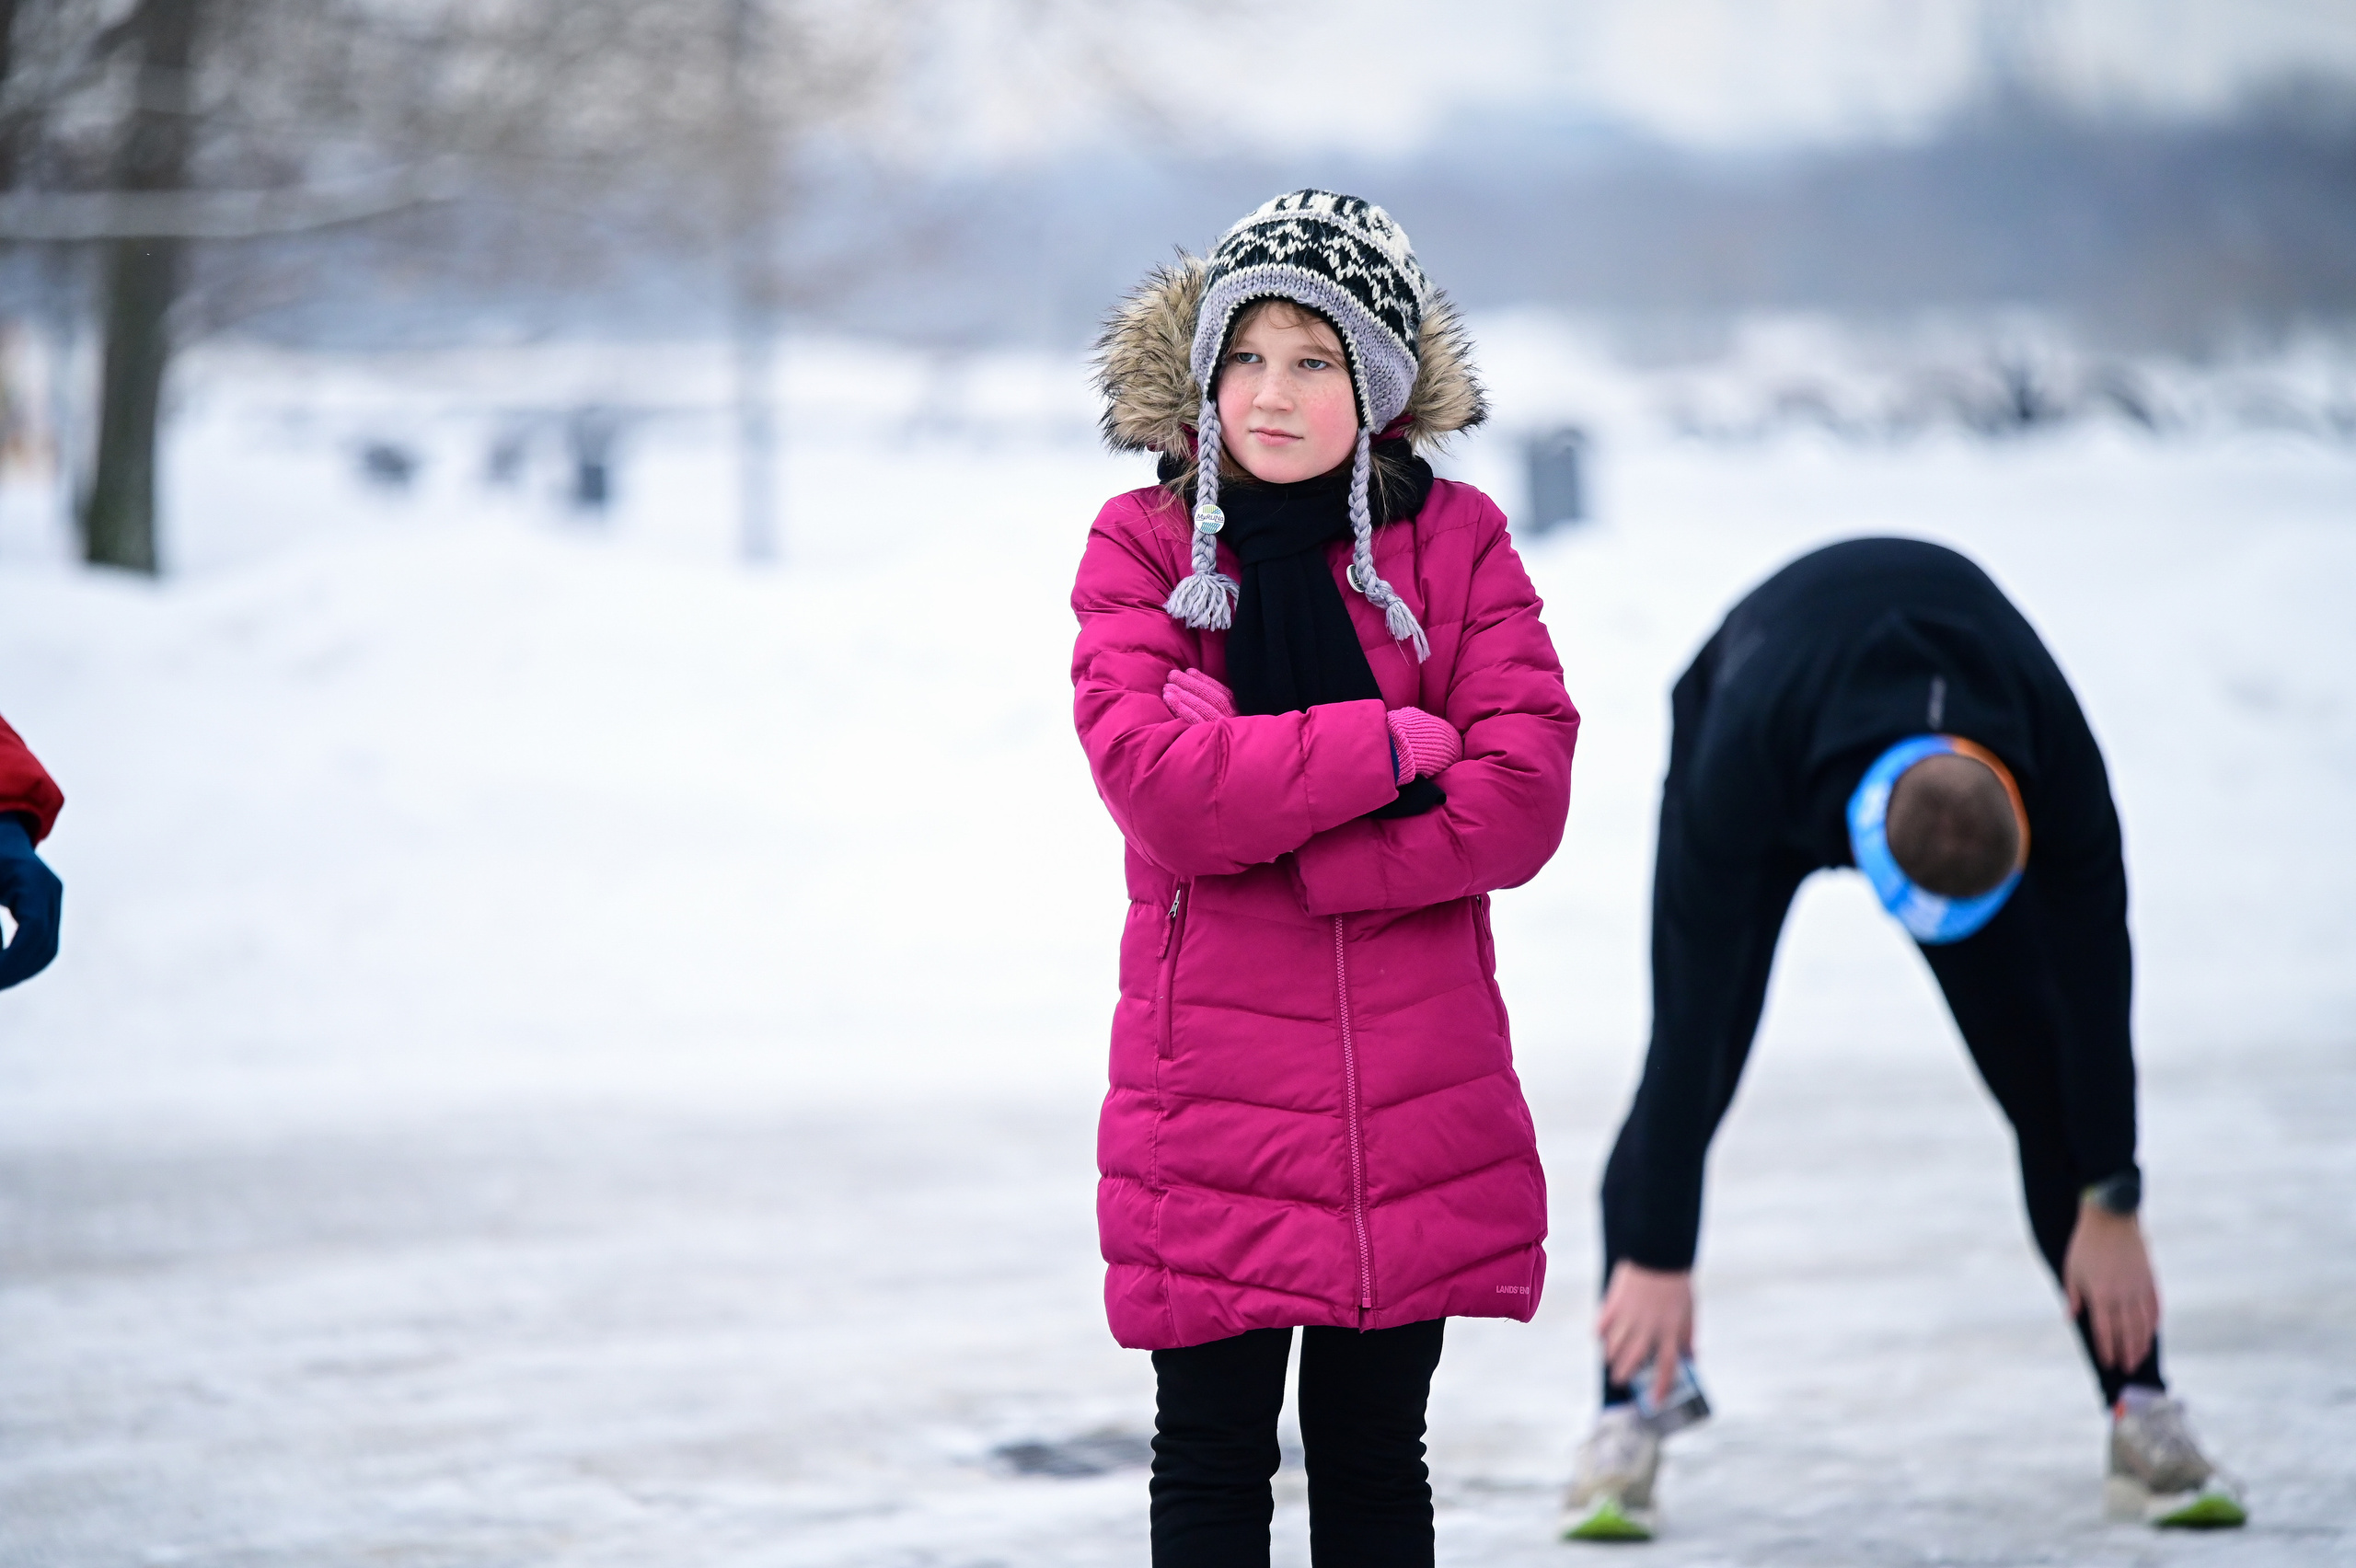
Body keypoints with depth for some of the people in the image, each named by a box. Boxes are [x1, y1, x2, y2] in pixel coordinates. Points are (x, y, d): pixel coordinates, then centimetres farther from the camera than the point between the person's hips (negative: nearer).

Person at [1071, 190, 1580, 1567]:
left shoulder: (1458, 542, 2)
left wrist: (1260, 822, -15)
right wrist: (1392, 745, -14)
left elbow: (1521, 798, -10)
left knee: (1375, 1458, 13)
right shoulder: (1143, 547, -1)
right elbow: (1157, 783, -16)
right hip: (1212, 1096, -1)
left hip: (1415, 1101, 1)